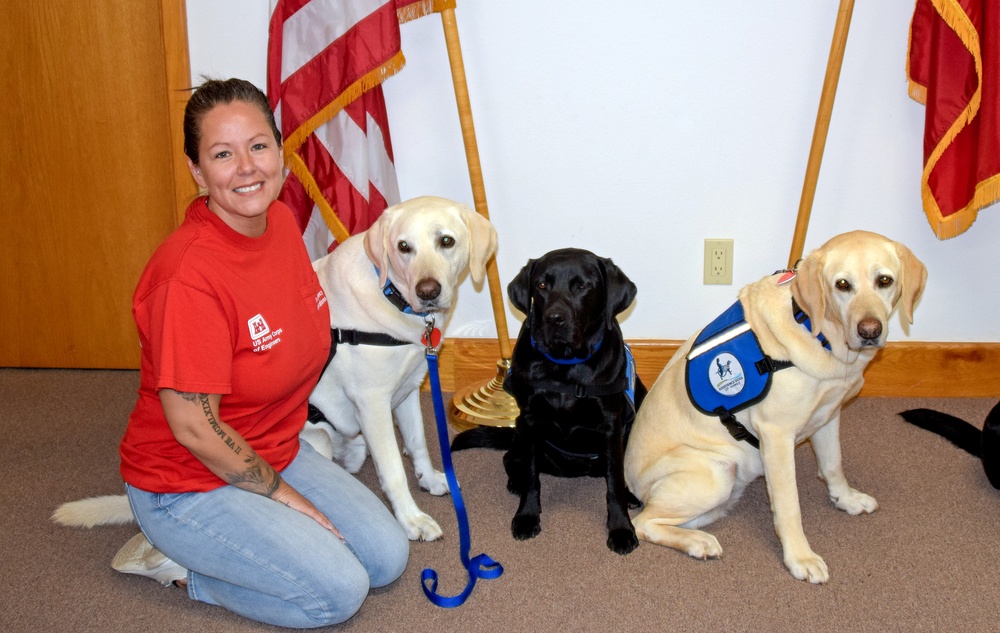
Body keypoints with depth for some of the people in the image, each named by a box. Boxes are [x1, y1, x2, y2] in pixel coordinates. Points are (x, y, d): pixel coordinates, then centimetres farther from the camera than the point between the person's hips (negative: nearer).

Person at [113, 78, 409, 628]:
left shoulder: (281, 220, -4)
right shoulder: (189, 273, -29)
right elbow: (193, 427, -25)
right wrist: (281, 492, -12)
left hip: (274, 452, 8)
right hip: (189, 483, -8)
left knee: (388, 558, 4)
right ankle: (174, 562, 3)